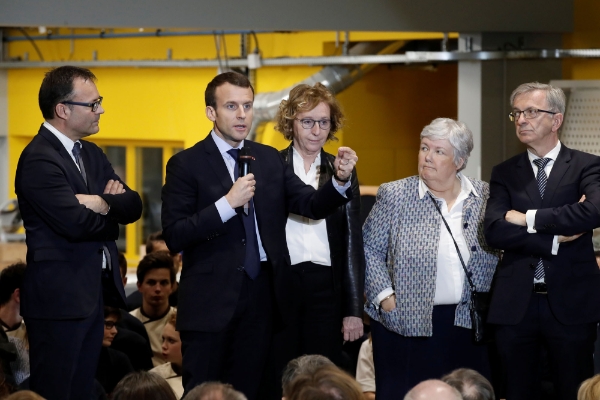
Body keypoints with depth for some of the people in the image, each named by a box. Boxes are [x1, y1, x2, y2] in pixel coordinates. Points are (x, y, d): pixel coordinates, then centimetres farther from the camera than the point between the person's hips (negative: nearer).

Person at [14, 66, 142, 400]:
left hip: (94, 294, 9)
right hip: (58, 297, -9)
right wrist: (113, 217, -4)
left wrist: (103, 203, -16)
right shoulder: (39, 160, -15)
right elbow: (76, 223, -23)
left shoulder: (92, 154, 14)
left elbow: (133, 206, 5)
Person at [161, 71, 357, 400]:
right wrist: (227, 203, -21)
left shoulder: (270, 159, 11)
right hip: (211, 299, -5)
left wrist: (340, 180, -18)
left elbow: (312, 206, 1)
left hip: (261, 297, 5)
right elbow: (174, 237, -13)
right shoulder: (187, 164, -5)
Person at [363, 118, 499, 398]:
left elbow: (502, 251, 12)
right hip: (406, 323, -2)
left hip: (467, 324, 2)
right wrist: (384, 295, -8)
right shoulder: (394, 196, -1)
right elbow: (369, 249, 2)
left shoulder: (485, 197, 4)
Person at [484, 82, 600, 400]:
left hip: (570, 303, -2)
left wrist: (529, 219, -13)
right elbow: (495, 231, -6)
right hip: (515, 304, 2)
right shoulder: (504, 173, 9)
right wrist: (555, 238, -14)